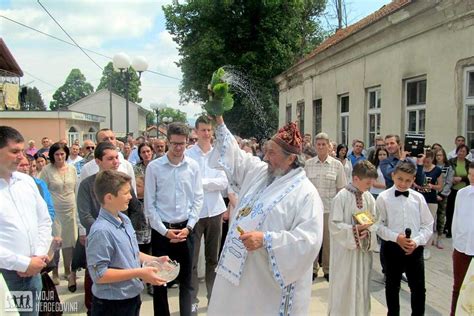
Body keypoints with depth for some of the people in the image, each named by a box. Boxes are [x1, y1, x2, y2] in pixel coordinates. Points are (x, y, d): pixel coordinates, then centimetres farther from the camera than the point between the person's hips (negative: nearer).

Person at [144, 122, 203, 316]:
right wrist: (164, 230, -9)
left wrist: (189, 227, -7)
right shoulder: (154, 167, -7)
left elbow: (198, 199, 1)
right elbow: (149, 203, -5)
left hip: (185, 228, 2)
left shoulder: (193, 167, -1)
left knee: (186, 278, 14)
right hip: (161, 229, -1)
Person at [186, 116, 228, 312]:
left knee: (213, 258, 16)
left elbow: (224, 182, -4)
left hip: (215, 211, 3)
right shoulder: (187, 154, -6)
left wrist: (202, 182, -13)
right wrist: (211, 183, -16)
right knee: (192, 259, 5)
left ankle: (213, 296, 31)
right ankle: (192, 300, 20)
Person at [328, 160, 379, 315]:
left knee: (362, 285, 16)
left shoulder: (369, 197, 1)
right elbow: (334, 225, -16)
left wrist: (368, 231, -14)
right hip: (345, 250, -5)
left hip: (364, 248, 5)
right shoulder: (342, 197, -15)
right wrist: (355, 229, -24)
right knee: (344, 286, 6)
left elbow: (374, 222, 6)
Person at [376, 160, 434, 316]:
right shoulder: (383, 197, -8)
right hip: (392, 248, -1)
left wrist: (416, 241, -11)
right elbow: (378, 225, -7)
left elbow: (428, 225, 3)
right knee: (392, 287, 17)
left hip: (415, 249, 1)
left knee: (419, 288, 8)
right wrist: (396, 237, -18)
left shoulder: (418, 198, -2)